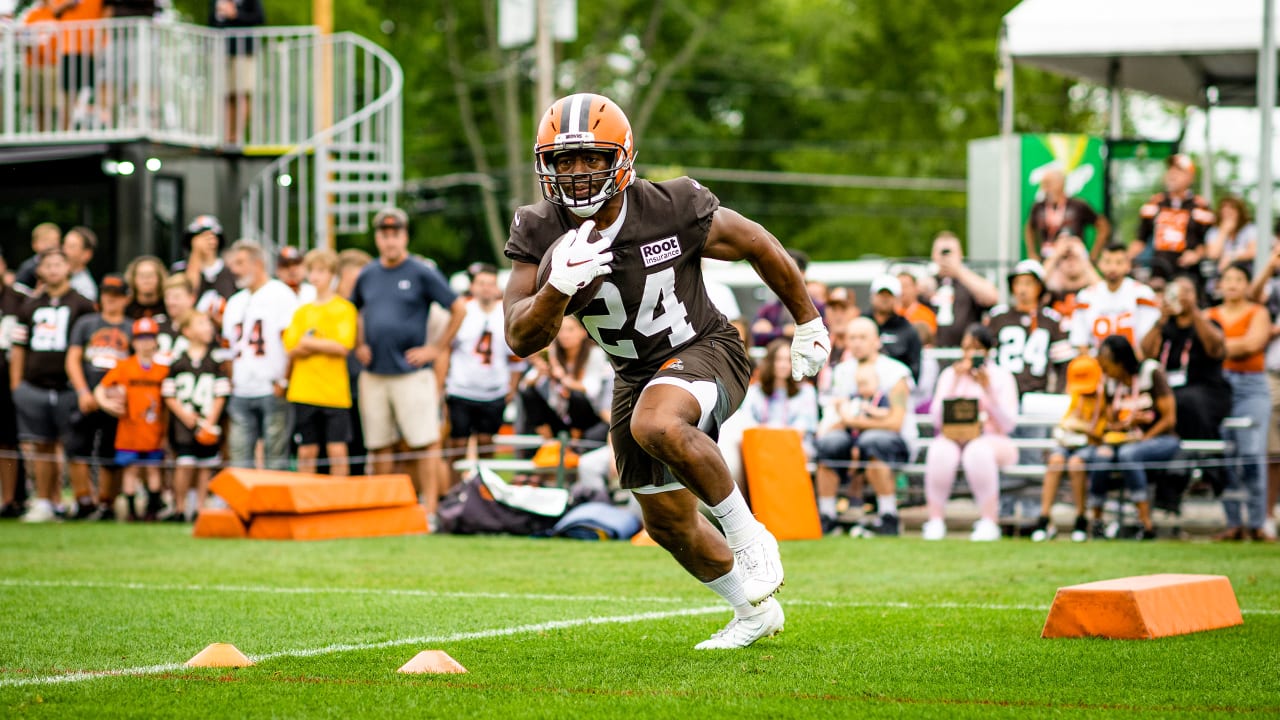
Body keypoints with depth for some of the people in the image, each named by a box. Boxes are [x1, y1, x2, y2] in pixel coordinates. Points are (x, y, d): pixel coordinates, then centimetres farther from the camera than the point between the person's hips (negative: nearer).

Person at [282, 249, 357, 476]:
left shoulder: (344, 308, 1)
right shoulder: (302, 312, 14)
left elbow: (342, 347, -10)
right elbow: (291, 350, 7)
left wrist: (310, 343, -6)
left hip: (335, 392, -4)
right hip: (303, 391, 4)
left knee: (337, 449, -6)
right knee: (306, 450, 4)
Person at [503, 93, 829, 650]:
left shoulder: (673, 211, -23)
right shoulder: (540, 234, -14)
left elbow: (759, 246, -6)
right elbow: (521, 339, -18)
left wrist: (808, 323, 5)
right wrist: (560, 285, -38)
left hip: (704, 350, -6)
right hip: (636, 374, 6)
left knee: (656, 425, -39)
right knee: (669, 524, 13)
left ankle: (747, 535, -18)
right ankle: (754, 612, 38)